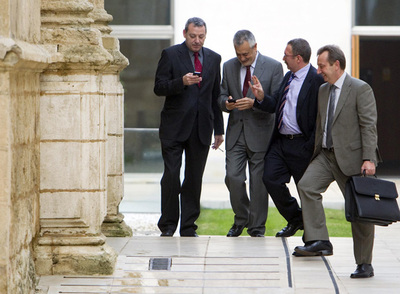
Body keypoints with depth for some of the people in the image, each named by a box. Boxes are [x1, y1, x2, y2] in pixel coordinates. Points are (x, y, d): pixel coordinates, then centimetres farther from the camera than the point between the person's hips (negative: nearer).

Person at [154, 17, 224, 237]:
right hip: (175, 128, -3)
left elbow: (215, 95, 16)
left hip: (201, 128, 3)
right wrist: (182, 82, -23)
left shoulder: (213, 58, 12)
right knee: (171, 177, -6)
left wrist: (219, 129, 14)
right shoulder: (170, 55, 0)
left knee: (194, 179, 5)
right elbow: (159, 87, -5)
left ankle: (188, 228, 11)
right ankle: (167, 226, 6)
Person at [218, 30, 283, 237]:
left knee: (259, 181, 1)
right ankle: (241, 219, 18)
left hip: (260, 132, -3)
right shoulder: (229, 67, 10)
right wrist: (226, 103, -11)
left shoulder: (273, 67, -2)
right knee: (233, 177, -4)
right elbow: (222, 96, 13)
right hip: (236, 132, 3)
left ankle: (257, 228, 12)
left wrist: (254, 103, -21)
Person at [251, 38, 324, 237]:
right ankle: (295, 219, 18)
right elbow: (275, 106, 15)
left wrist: (312, 145, -19)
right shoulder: (288, 76, 14)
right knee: (270, 178, -2)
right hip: (280, 142, 8)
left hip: (302, 145, -8)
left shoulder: (317, 80, -13)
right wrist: (261, 98, -4)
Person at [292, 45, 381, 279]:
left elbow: (369, 126, -14)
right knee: (307, 185, -15)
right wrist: (316, 152, 16)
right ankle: (318, 241, -11)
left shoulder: (360, 89, -9)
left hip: (352, 157, -7)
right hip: (326, 154, 7)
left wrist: (368, 159, -21)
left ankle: (364, 264, 5)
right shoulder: (323, 90, 13)